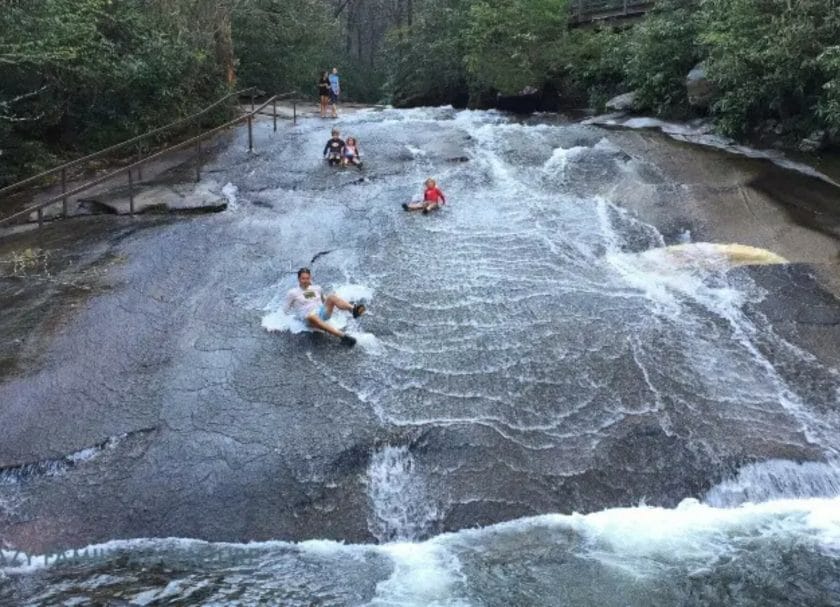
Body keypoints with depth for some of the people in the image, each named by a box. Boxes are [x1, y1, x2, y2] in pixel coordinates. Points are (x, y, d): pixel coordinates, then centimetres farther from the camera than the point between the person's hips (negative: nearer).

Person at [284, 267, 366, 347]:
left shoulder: (317, 288, 24)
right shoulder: (292, 293, 12)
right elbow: (286, 310, 13)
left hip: (323, 313, 4)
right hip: (308, 316, -4)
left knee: (331, 296, -24)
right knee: (312, 317, -43)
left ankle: (353, 309, -54)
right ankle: (343, 336, -60)